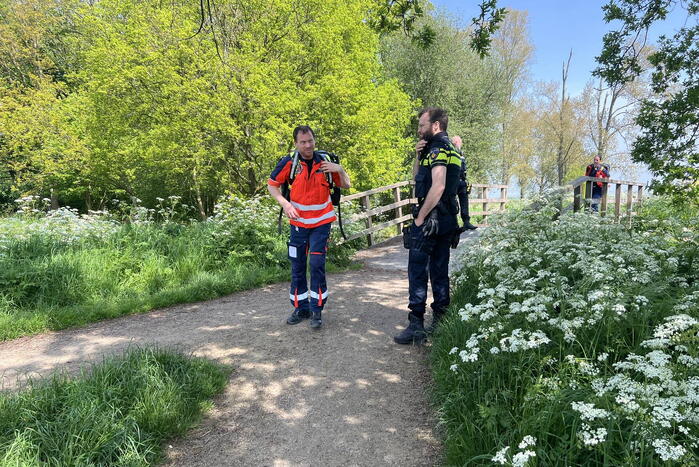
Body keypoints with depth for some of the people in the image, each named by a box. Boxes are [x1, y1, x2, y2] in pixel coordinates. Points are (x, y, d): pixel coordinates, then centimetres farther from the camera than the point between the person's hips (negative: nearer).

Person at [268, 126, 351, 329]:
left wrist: (339, 169, -15)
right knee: (297, 266, 9)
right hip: (298, 222, 1)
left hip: (321, 222, -1)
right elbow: (272, 185, 1)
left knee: (317, 263, -8)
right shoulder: (289, 162, -8)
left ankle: (317, 309, 4)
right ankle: (300, 308, 24)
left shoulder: (325, 161, -5)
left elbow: (345, 185, 4)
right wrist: (285, 204, -13)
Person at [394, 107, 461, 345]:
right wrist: (419, 156, 6)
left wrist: (420, 217, -18)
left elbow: (438, 186, -24)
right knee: (440, 272, 13)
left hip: (430, 219, -10)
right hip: (446, 220, 10)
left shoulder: (437, 148, -12)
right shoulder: (451, 148, 19)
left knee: (418, 272, -5)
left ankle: (416, 327, -2)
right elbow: (421, 179, 22)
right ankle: (440, 322, 20)